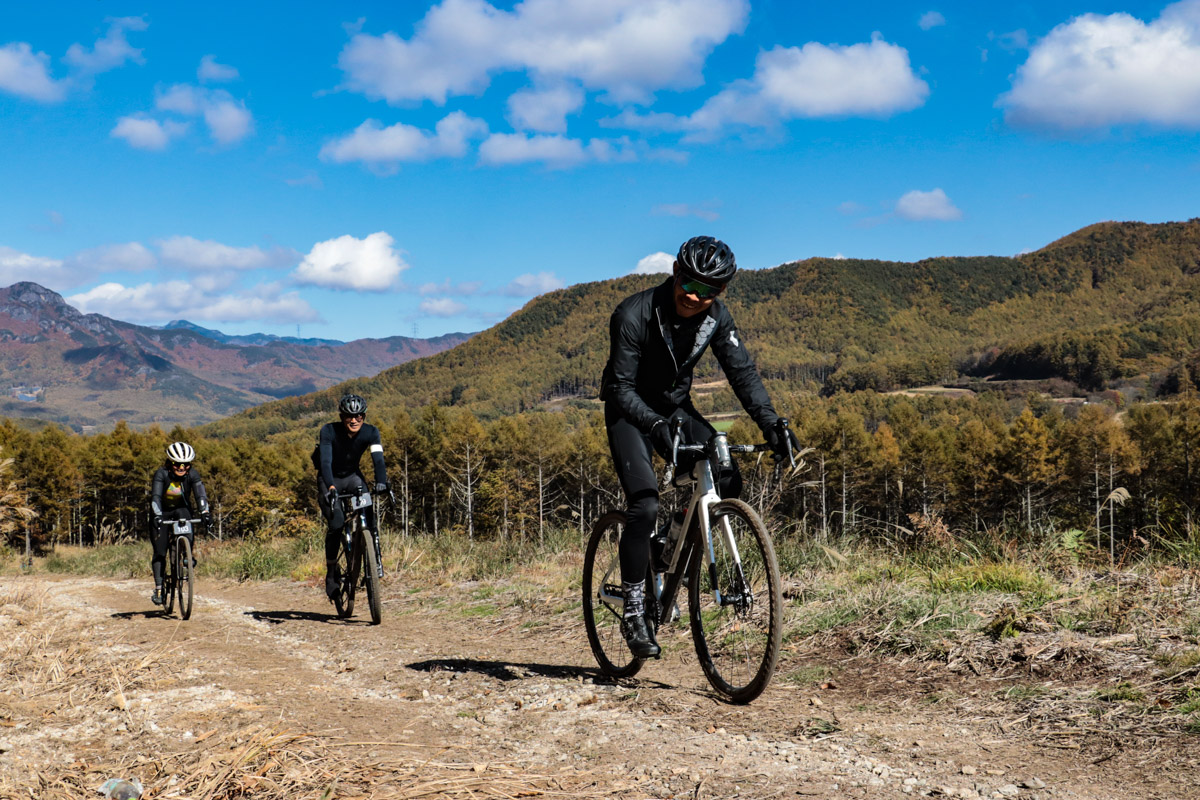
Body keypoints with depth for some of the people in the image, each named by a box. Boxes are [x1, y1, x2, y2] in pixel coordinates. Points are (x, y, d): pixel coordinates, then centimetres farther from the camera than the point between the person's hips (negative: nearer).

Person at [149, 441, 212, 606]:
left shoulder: (192, 475, -19)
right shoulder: (161, 474, -24)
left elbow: (200, 494, -31)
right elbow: (155, 496, -36)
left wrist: (205, 512, -49)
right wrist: (157, 515, -52)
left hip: (181, 510, 1)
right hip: (162, 513, -1)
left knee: (184, 513, -34)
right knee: (160, 552, -10)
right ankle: (158, 589, -4)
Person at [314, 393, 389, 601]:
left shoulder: (371, 432, -18)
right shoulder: (329, 431, -26)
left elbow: (378, 459, -29)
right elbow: (325, 461, -35)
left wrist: (381, 482, -47)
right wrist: (331, 487, -51)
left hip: (352, 476, 3)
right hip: (329, 480, -3)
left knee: (368, 510, -25)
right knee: (336, 523, -21)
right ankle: (331, 572, -5)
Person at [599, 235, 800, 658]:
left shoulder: (716, 317, -12)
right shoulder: (634, 314, -26)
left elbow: (742, 371, -13)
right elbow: (622, 387, -29)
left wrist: (772, 423, -28)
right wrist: (657, 426, -46)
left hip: (675, 409, 5)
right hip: (630, 412, -5)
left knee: (727, 481, -14)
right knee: (645, 505, -22)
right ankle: (633, 611, -10)